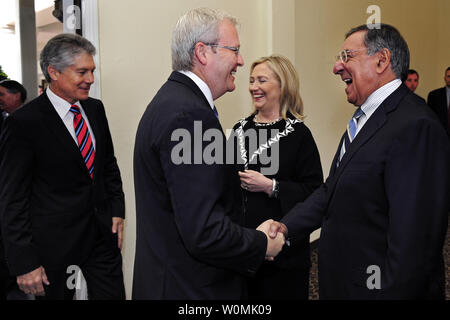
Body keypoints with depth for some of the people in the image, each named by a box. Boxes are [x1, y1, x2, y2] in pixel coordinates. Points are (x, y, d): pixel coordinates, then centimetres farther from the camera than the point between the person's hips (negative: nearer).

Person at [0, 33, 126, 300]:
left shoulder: (95, 109, 5)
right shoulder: (24, 122, -14)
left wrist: (117, 210, 6)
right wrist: (24, 263, -14)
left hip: (103, 231, 5)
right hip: (53, 243, -5)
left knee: (113, 294, 11)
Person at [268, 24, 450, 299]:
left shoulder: (416, 127, -23)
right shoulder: (364, 119, 10)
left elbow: (413, 238, -27)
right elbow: (332, 191, 11)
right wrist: (288, 225, -1)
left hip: (377, 287, -9)